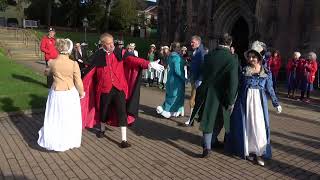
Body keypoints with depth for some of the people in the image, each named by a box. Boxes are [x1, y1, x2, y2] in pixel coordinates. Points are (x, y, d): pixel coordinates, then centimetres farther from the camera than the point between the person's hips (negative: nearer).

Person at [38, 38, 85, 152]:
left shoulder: (52, 63, -7)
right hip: (70, 94, -1)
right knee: (69, 119, 13)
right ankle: (69, 141, 27)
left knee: (55, 118, 15)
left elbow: (47, 73, 15)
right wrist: (81, 93, 7)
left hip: (56, 94, 2)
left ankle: (53, 142, 28)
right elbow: (78, 82, -8)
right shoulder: (74, 64, -14)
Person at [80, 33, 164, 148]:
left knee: (122, 112, -5)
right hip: (105, 88, 1)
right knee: (103, 110, 18)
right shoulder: (98, 56, -2)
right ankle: (102, 129, 46)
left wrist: (148, 64, -27)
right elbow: (91, 72, -2)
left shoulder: (120, 53, -1)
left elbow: (132, 60, -13)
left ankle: (124, 140, 1)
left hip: (119, 88, -1)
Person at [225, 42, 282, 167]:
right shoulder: (244, 70, 1)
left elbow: (270, 89, 7)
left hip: (259, 102, 0)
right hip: (245, 101, 0)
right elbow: (238, 86, 1)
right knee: (245, 126, 7)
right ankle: (245, 150, 20)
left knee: (259, 126, 0)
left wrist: (276, 103, 7)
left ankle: (259, 153, 9)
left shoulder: (266, 72, 2)